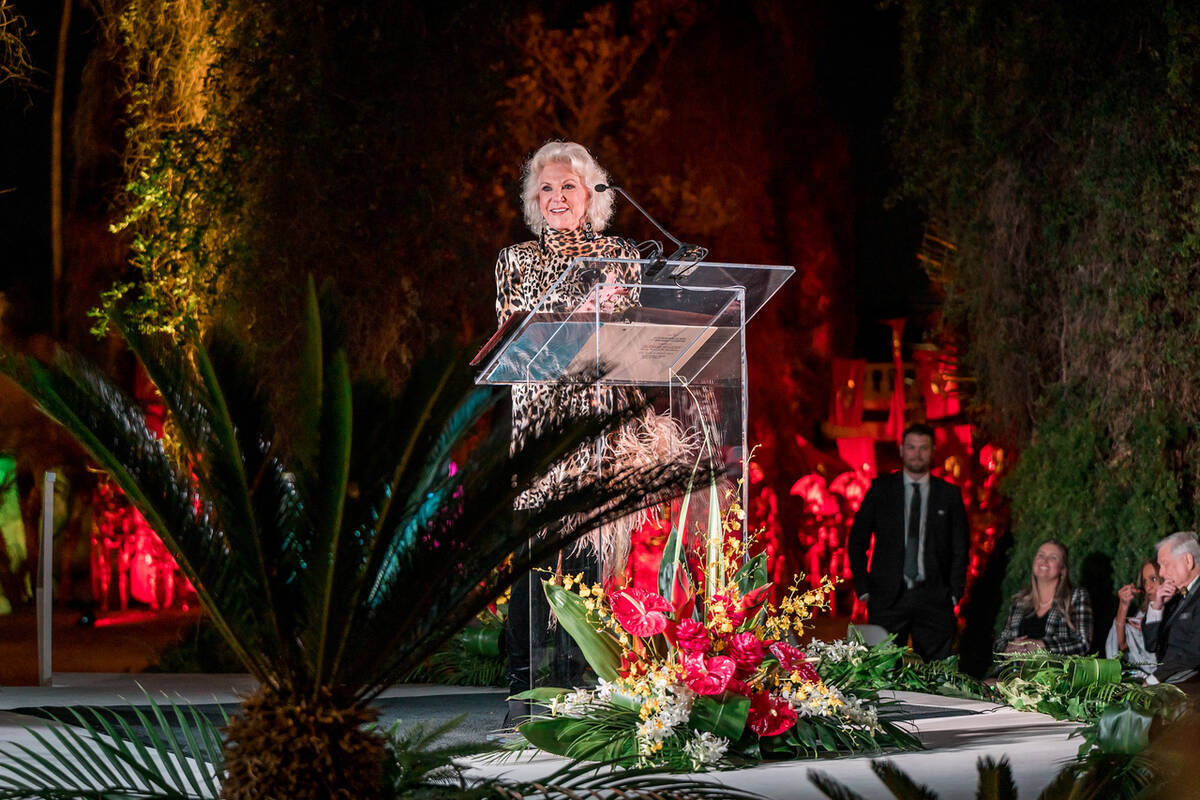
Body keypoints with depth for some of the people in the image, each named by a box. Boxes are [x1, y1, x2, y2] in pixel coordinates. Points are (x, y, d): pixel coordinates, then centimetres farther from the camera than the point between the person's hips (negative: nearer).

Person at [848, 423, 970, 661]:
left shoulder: (949, 494, 8)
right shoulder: (881, 489, 6)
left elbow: (961, 548, 11)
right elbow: (857, 541, 9)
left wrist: (954, 594, 2)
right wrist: (863, 590, 2)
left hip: (933, 597, 1)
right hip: (888, 597, 0)